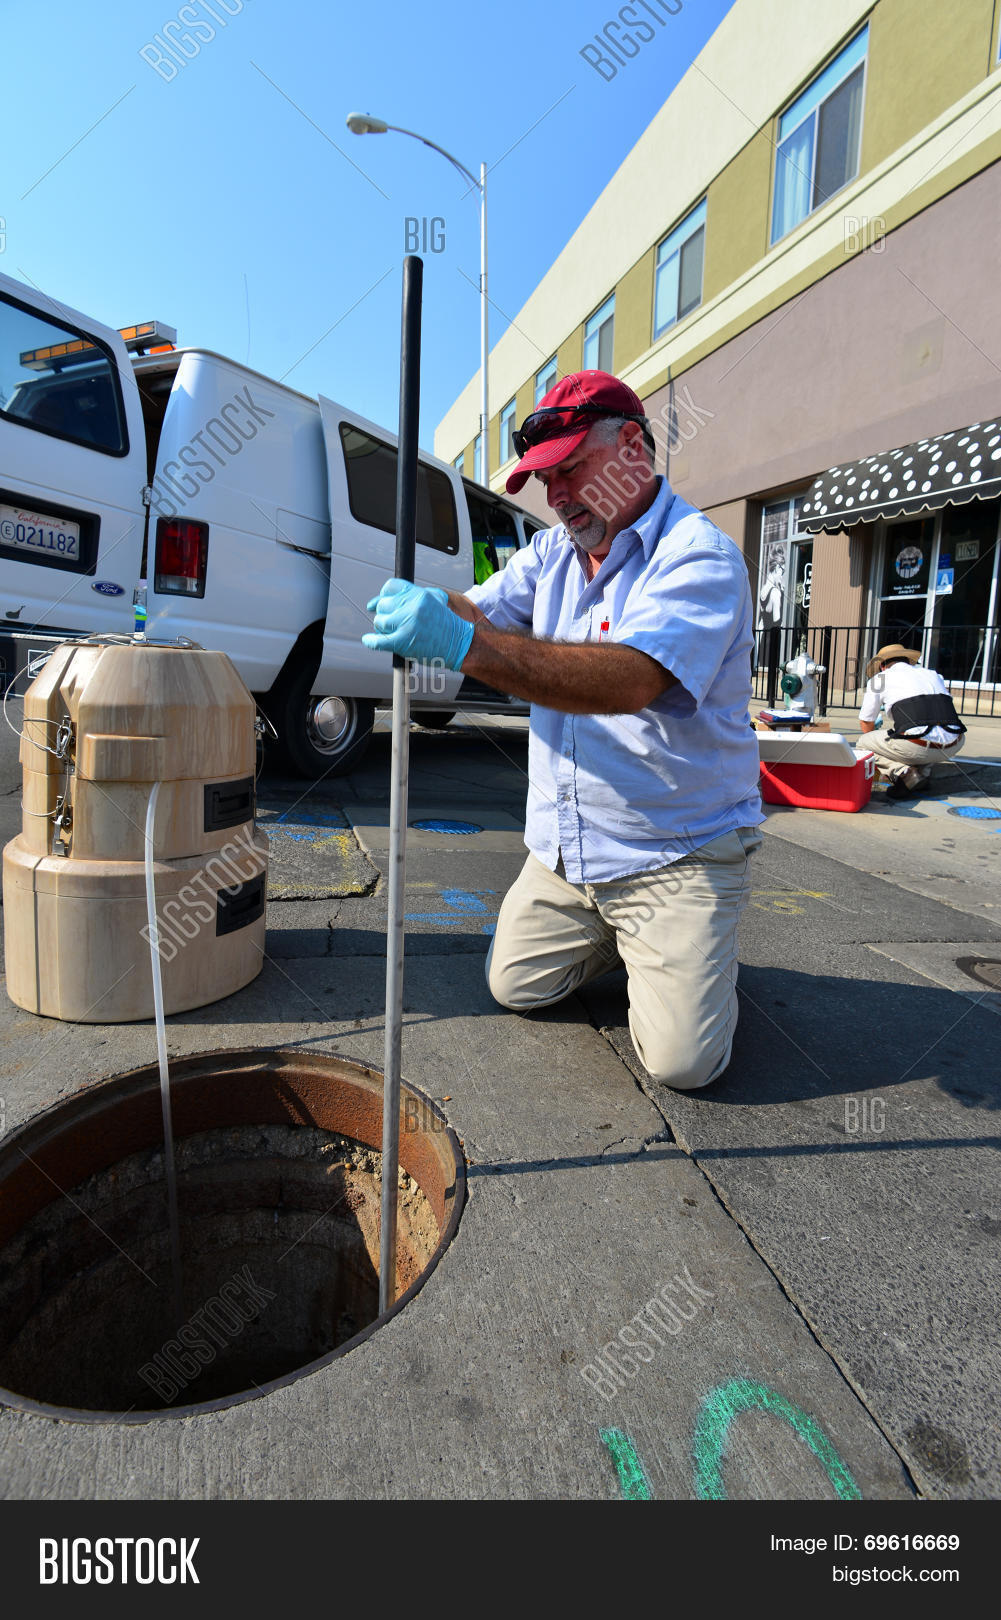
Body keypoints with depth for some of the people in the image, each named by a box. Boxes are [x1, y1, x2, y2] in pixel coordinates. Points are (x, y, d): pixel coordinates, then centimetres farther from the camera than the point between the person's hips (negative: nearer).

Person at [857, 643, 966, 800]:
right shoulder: (932, 674, 28)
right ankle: (923, 773, 18)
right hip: (954, 746, 6)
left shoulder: (878, 679, 14)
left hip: (919, 747, -6)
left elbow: (866, 723, 24)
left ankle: (905, 775, -7)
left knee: (863, 743, 15)